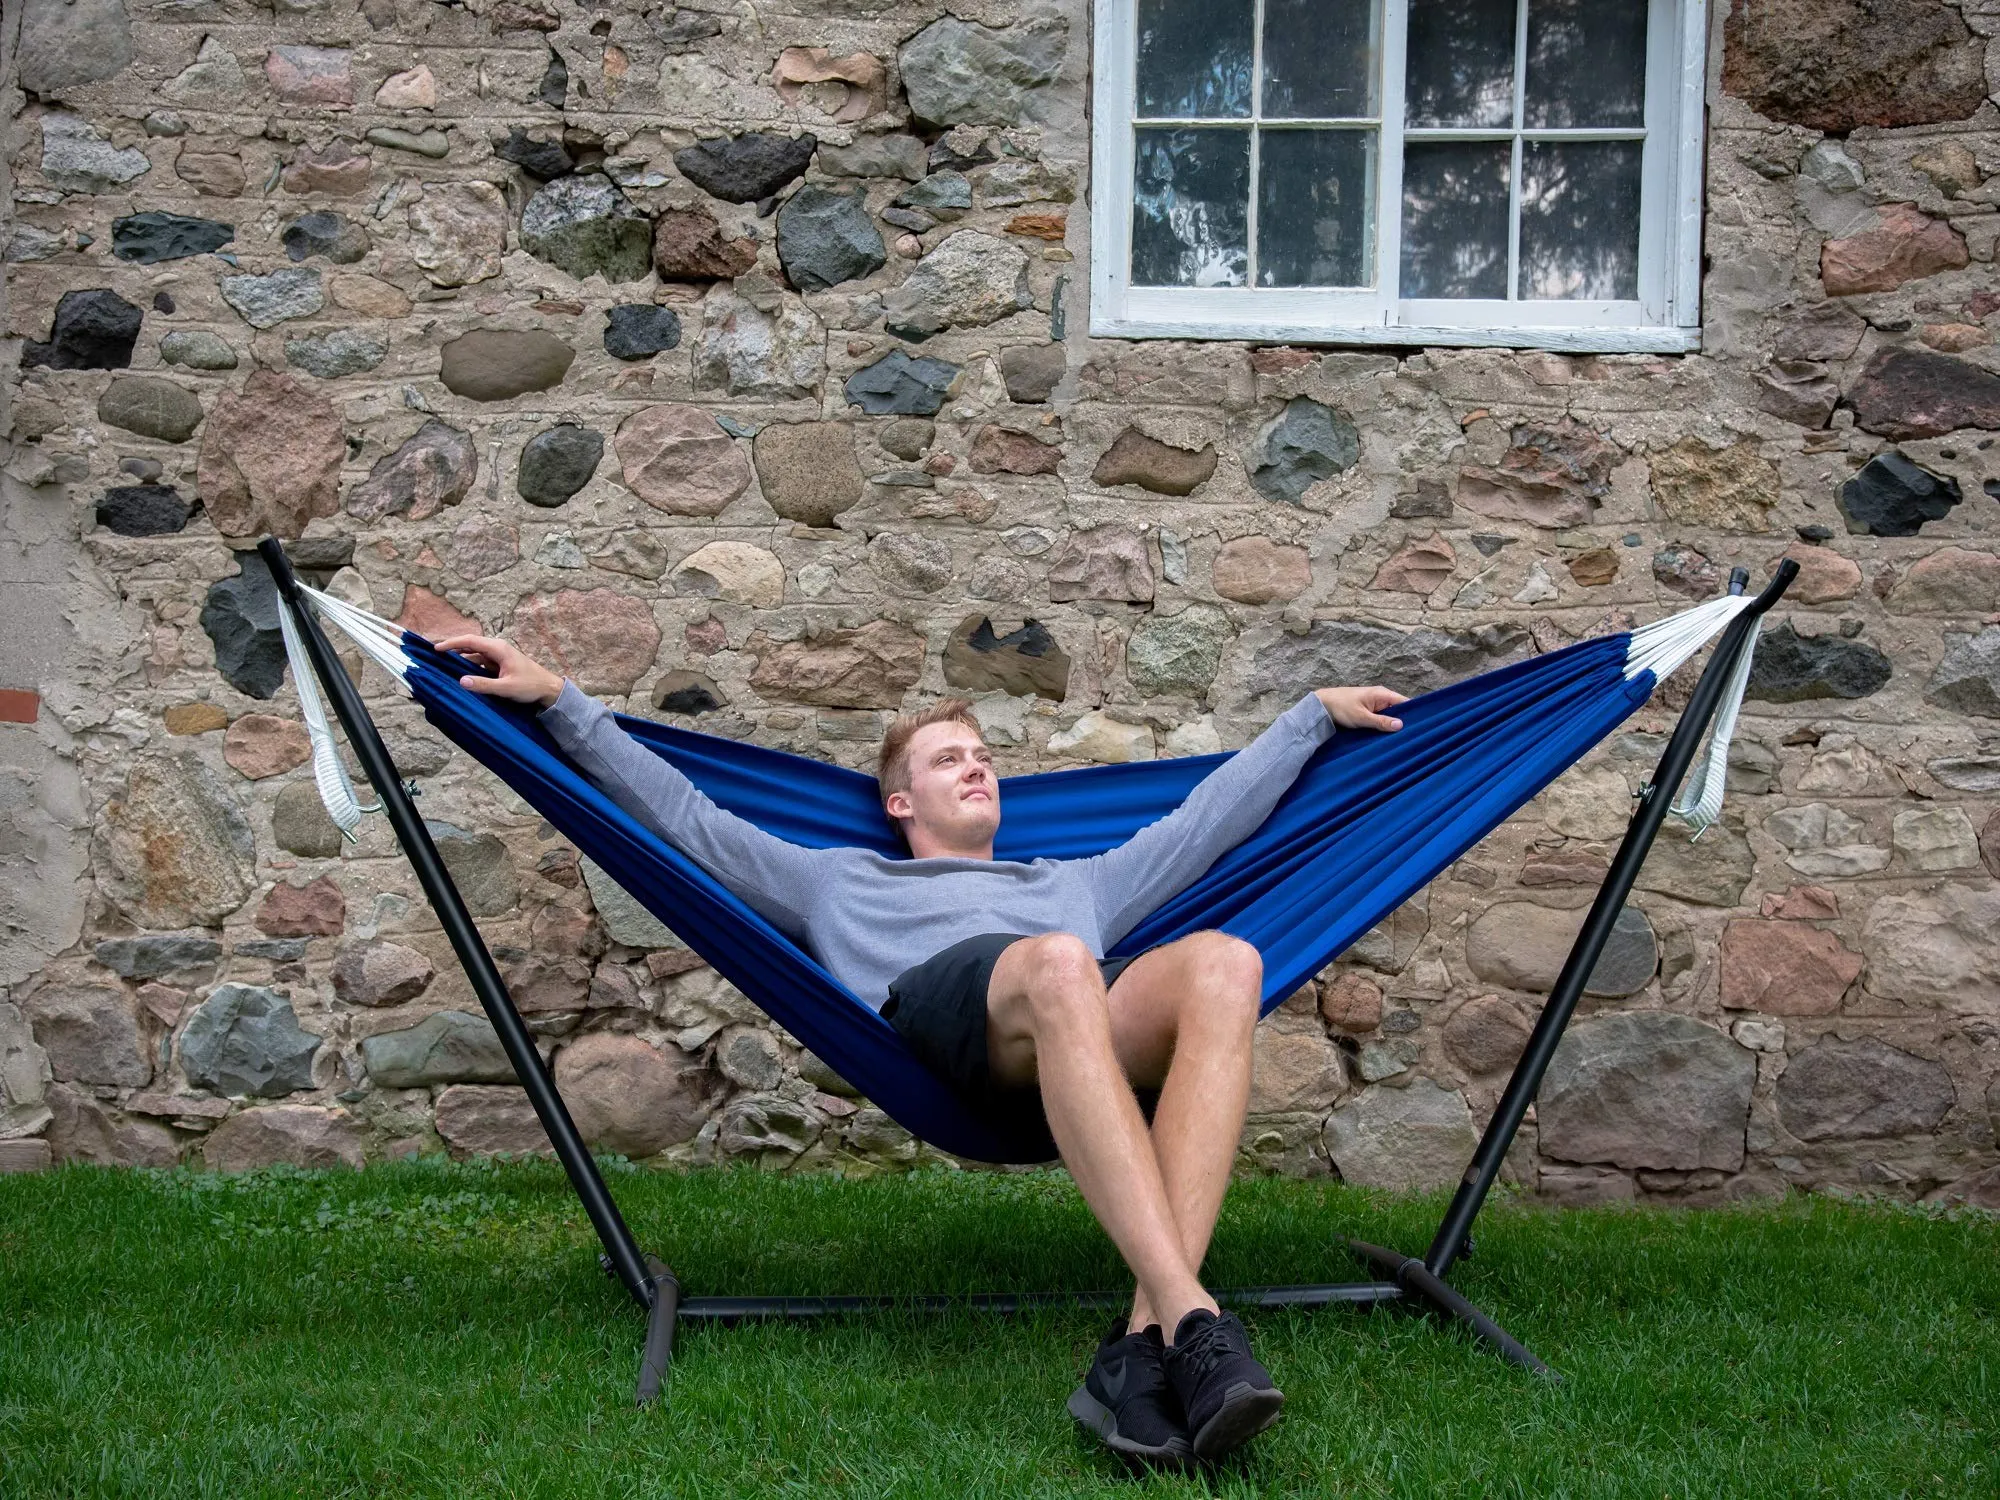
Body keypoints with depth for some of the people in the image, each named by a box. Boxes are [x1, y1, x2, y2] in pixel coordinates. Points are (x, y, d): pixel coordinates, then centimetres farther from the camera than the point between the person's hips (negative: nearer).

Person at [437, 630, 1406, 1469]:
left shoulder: (1073, 883, 47)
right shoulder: (840, 881, 40)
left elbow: (1215, 812, 49)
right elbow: (683, 816, 34)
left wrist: (1315, 712, 47)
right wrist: (558, 702, 26)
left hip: (1110, 1030, 3)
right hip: (942, 1004, -3)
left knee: (1223, 964, -35)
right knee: (1058, 966, -41)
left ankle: (1145, 1345, -48)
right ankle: (1192, 1320, -54)